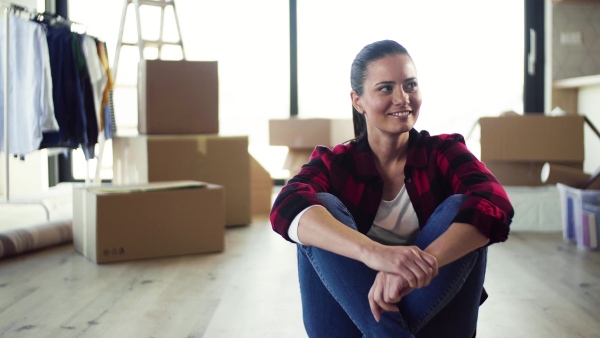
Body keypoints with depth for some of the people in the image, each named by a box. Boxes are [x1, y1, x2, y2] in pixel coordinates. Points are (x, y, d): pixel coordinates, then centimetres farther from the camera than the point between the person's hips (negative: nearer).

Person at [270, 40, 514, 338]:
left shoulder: (444, 152, 0)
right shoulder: (334, 163, -2)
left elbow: (494, 206, -22)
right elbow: (288, 208, -26)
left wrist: (422, 263, -40)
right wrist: (373, 252, -44)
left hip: (431, 312, 0)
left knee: (461, 207, -20)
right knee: (322, 207, -20)